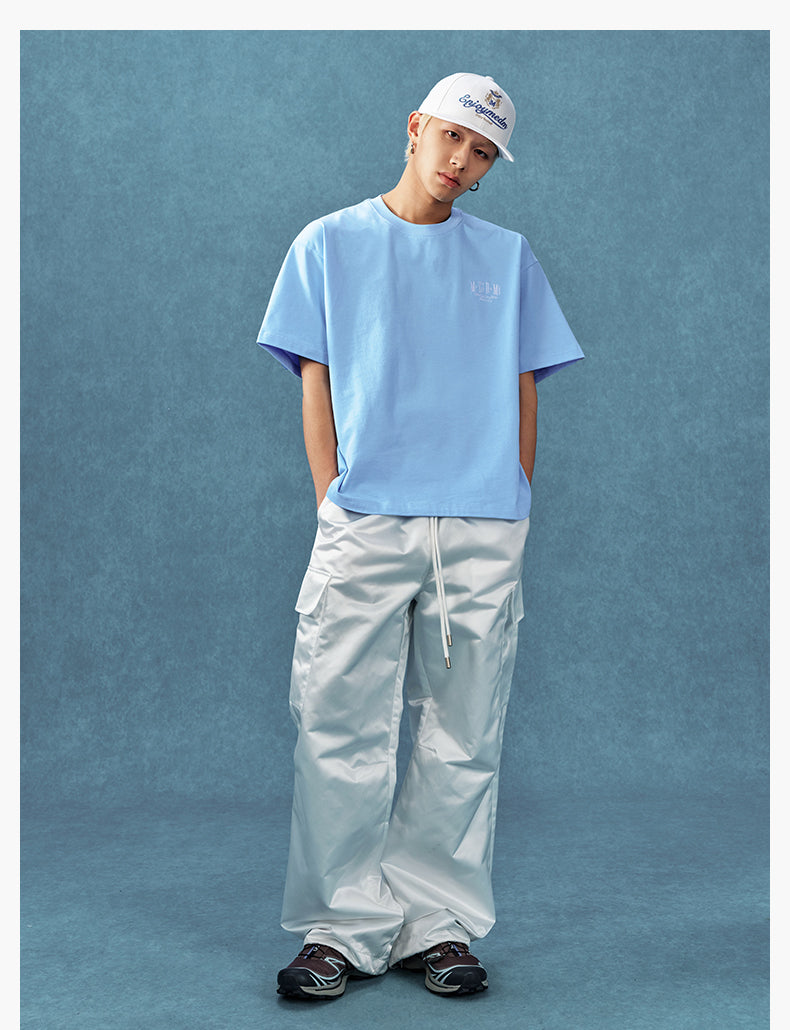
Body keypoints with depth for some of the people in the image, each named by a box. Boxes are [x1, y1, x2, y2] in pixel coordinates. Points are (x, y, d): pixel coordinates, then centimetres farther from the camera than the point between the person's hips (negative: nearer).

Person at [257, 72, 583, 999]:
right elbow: (315, 386, 7)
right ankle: (342, 926, 8)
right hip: (362, 526, -1)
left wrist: (512, 517, 3)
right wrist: (334, 507, -3)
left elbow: (523, 390, 13)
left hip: (482, 531, 2)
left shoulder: (506, 256, 16)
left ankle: (439, 925, 14)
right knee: (343, 736, -3)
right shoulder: (329, 244, 12)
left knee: (461, 742, 4)